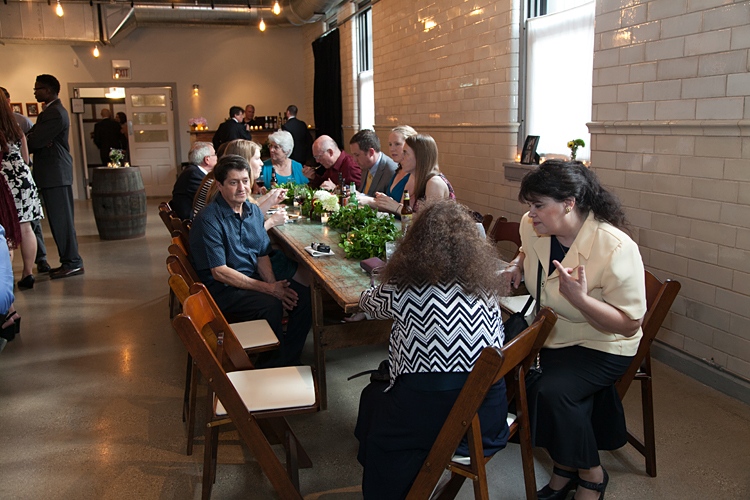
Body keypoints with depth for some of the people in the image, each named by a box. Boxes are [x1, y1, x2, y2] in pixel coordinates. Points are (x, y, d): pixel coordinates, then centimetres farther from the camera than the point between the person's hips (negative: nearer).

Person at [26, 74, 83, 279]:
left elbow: (35, 141, -18)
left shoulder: (55, 113, -15)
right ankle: (70, 262, 18)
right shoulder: (51, 111, 20)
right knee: (61, 219, 12)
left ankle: (72, 263, -1)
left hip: (55, 173, -11)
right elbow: (32, 136, 16)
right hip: (55, 172, 11)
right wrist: (36, 140, -5)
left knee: (61, 219, -6)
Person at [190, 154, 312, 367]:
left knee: (304, 295, -11)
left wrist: (273, 283, -11)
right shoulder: (208, 220, -17)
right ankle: (271, 367, -10)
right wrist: (269, 289, -22)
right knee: (270, 304, -31)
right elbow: (220, 272, -20)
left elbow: (262, 256, 11)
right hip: (222, 289, -7)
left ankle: (288, 361, 0)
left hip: (254, 279, 7)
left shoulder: (255, 211, 6)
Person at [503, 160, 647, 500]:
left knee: (552, 391, -29)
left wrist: (580, 298, -35)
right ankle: (565, 467, 2)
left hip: (602, 345, -6)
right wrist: (516, 267, -2)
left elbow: (629, 325, -20)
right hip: (548, 331, 6)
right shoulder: (532, 226, -7)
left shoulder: (616, 249, -25)